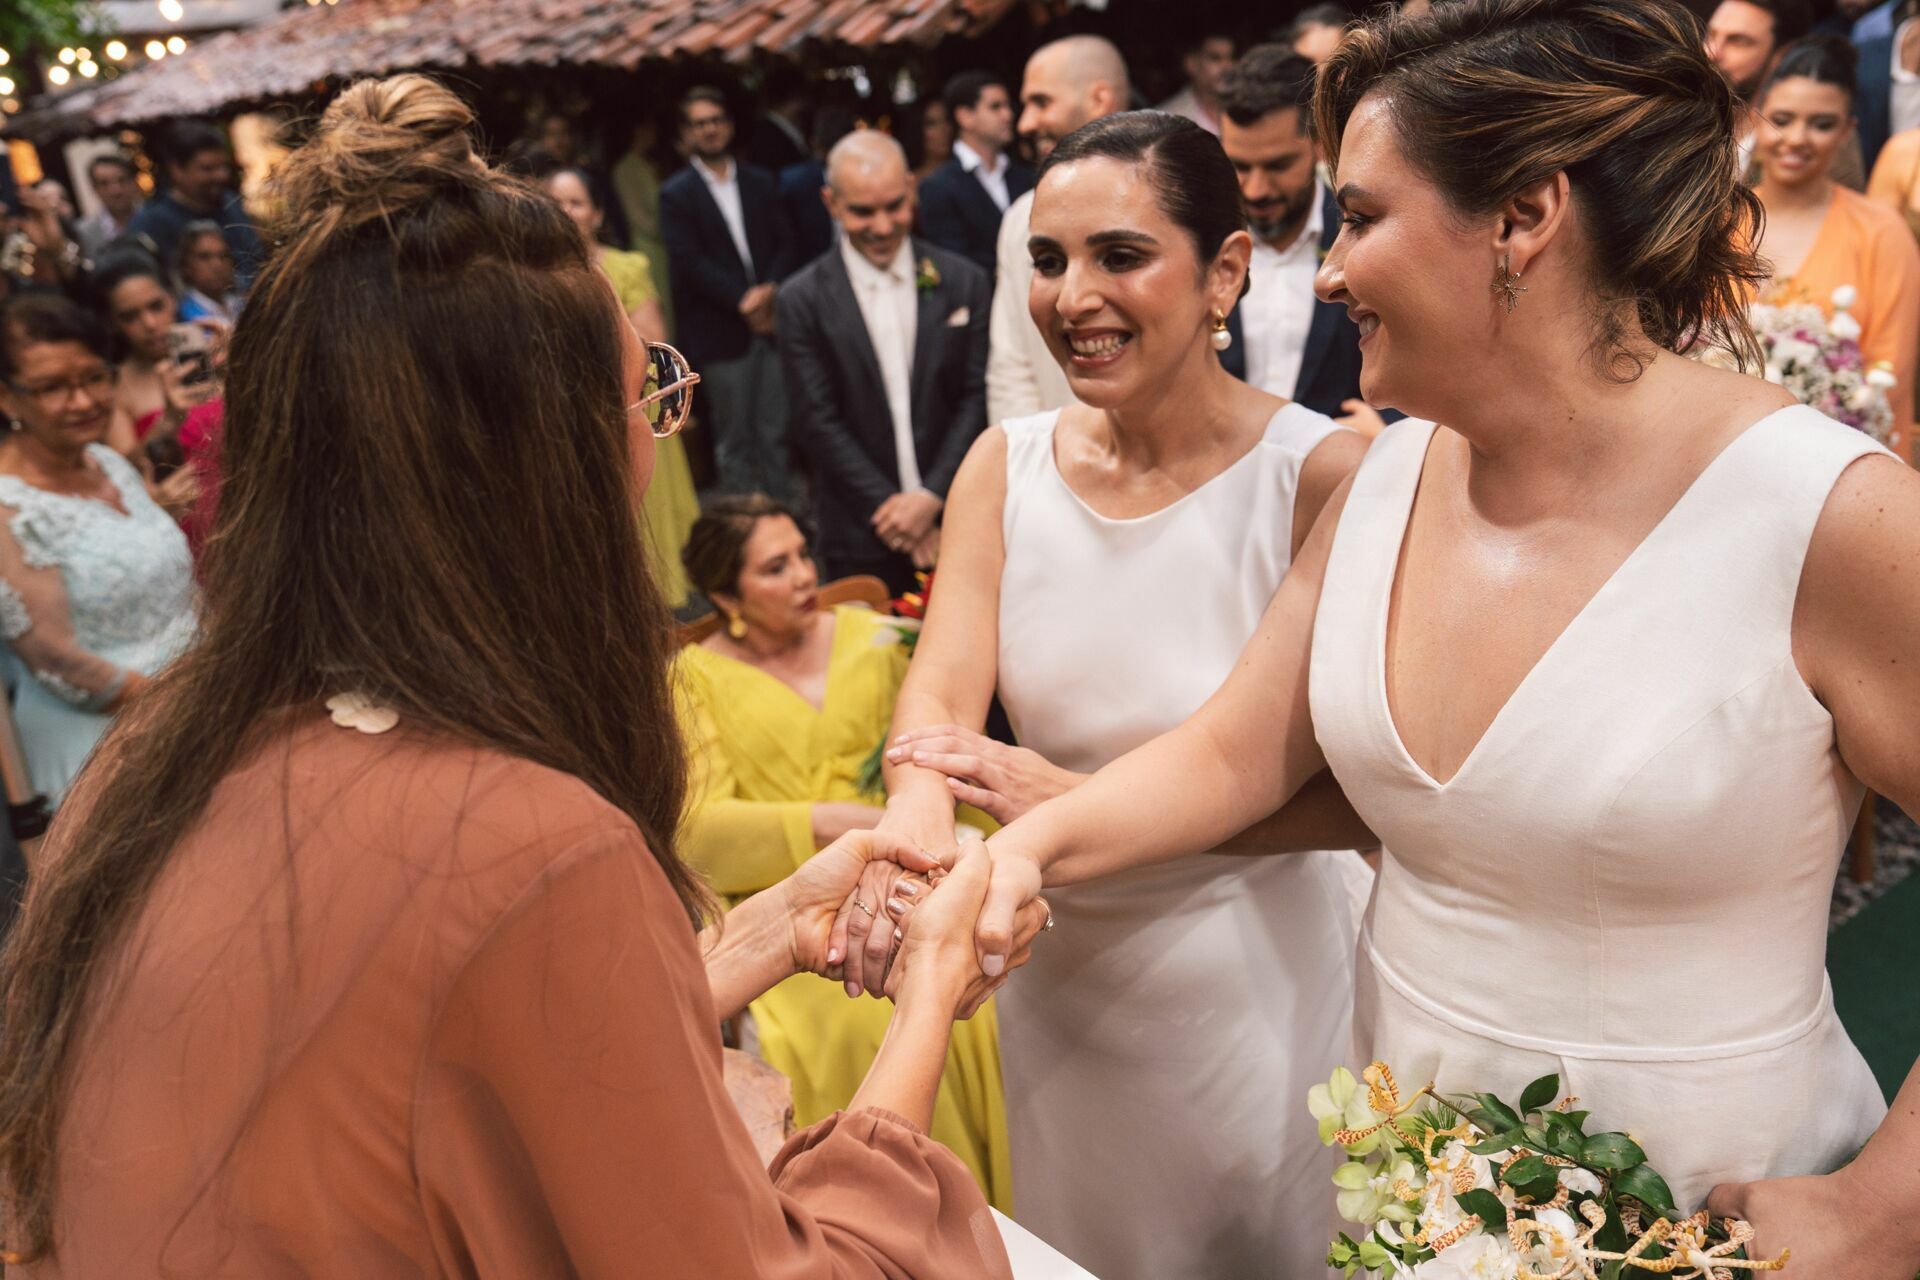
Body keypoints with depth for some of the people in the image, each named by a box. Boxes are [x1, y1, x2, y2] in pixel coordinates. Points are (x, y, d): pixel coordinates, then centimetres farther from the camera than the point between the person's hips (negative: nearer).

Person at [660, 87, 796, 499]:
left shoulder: (760, 182, 13)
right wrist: (743, 300, -17)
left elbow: (783, 244, 8)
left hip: (768, 323, 4)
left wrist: (769, 292, -10)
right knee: (734, 440, 3)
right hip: (720, 333, -3)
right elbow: (688, 262, -9)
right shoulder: (676, 194, -1)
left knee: (774, 434, 7)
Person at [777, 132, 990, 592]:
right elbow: (818, 423, -5)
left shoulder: (963, 282, 3)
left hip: (955, 518, 2)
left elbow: (976, 398, 1)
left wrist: (932, 497, -9)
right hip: (862, 537, -1)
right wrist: (890, 507, -10)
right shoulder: (802, 300, -2)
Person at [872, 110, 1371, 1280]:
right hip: (1059, 978, 4)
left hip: (1260, 982, -4)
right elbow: (945, 687, -15)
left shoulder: (1322, 471, -18)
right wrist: (915, 825, -37)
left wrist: (1082, 807, -30)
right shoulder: (1005, 465, -4)